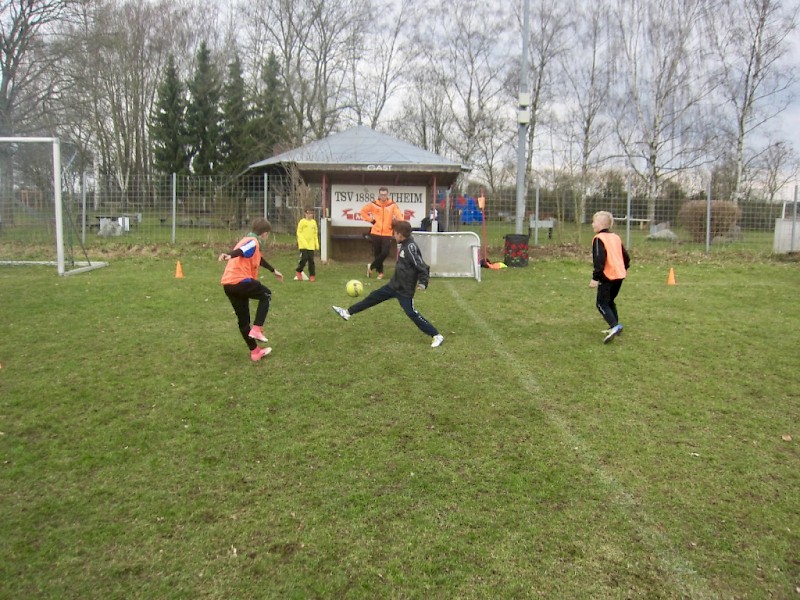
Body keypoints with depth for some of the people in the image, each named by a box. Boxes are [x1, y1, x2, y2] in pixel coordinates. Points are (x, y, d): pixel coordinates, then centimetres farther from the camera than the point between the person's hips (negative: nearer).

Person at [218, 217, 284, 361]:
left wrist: (274, 271, 56)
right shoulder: (253, 242, -3)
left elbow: (259, 259, 43)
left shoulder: (248, 241, 27)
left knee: (243, 320, 15)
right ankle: (256, 329, 4)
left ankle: (254, 352, 24)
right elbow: (240, 251, -26)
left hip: (228, 285, 9)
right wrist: (229, 255, -47)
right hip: (241, 281, -9)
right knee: (266, 295, 16)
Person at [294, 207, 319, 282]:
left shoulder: (314, 222, 9)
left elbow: (315, 233, 16)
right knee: (304, 258, -10)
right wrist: (304, 242, -15)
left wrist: (316, 243, 8)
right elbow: (299, 233, -6)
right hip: (303, 245, -4)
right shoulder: (302, 222, -5)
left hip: (311, 245, 4)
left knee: (311, 260, 4)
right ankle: (298, 271, 12)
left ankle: (312, 275, 11)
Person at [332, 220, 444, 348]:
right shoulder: (403, 245, 4)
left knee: (412, 314, -5)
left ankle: (437, 336, 5)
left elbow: (422, 267, -25)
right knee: (373, 297, 15)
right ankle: (348, 313, 28)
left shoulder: (411, 247, -24)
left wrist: (423, 282, -34)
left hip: (405, 290, -9)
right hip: (394, 284, 9)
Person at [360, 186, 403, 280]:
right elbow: (363, 210, 9)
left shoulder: (393, 205, -3)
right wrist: (370, 220, 1)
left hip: (387, 233, -1)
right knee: (377, 253, 7)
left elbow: (399, 216, -7)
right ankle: (380, 272, 25)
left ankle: (371, 267, 7)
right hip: (376, 233, 1)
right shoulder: (373, 204, -2)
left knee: (385, 253, -13)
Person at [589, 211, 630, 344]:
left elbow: (600, 260, -21)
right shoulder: (616, 237, 14)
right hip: (620, 275, 9)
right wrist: (625, 269, 37)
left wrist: (595, 277, -21)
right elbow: (625, 255, 20)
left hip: (607, 276, -9)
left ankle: (615, 326, -23)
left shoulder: (599, 238, -11)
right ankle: (615, 327, 22)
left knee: (602, 303, -7)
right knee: (610, 301, 21)